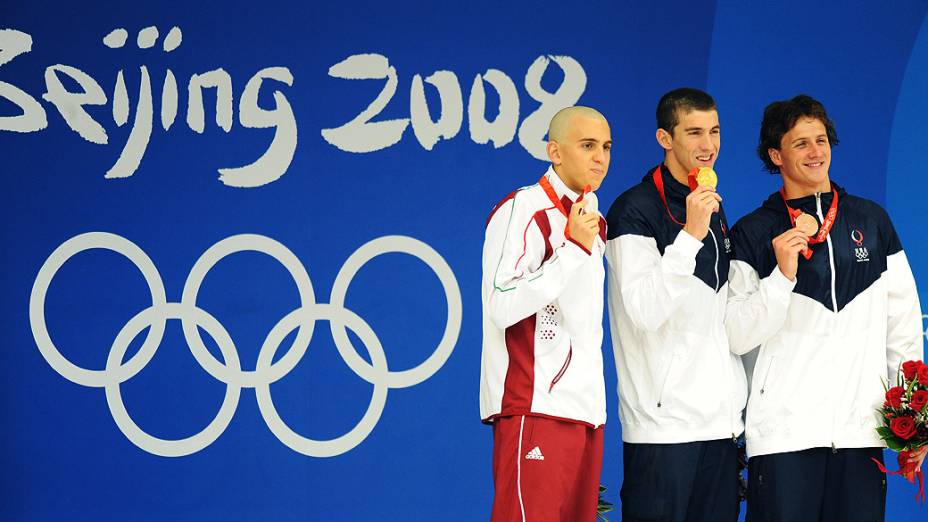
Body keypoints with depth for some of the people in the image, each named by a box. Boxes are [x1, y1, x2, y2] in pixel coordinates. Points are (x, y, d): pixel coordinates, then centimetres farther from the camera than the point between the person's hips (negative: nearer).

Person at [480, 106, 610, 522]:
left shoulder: (594, 220, 20)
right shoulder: (523, 211, -7)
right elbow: (503, 307, -17)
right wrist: (574, 248, -17)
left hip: (585, 409, 8)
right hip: (535, 408, -8)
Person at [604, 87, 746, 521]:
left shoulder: (713, 209, 16)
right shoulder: (635, 211, -9)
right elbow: (644, 311, -19)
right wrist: (690, 235, -23)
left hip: (720, 418, 7)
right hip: (663, 419, -7)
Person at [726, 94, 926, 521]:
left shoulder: (872, 221, 12)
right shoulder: (752, 233, 4)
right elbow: (737, 337, -4)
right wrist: (782, 276, -15)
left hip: (863, 427, 2)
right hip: (783, 432, -2)